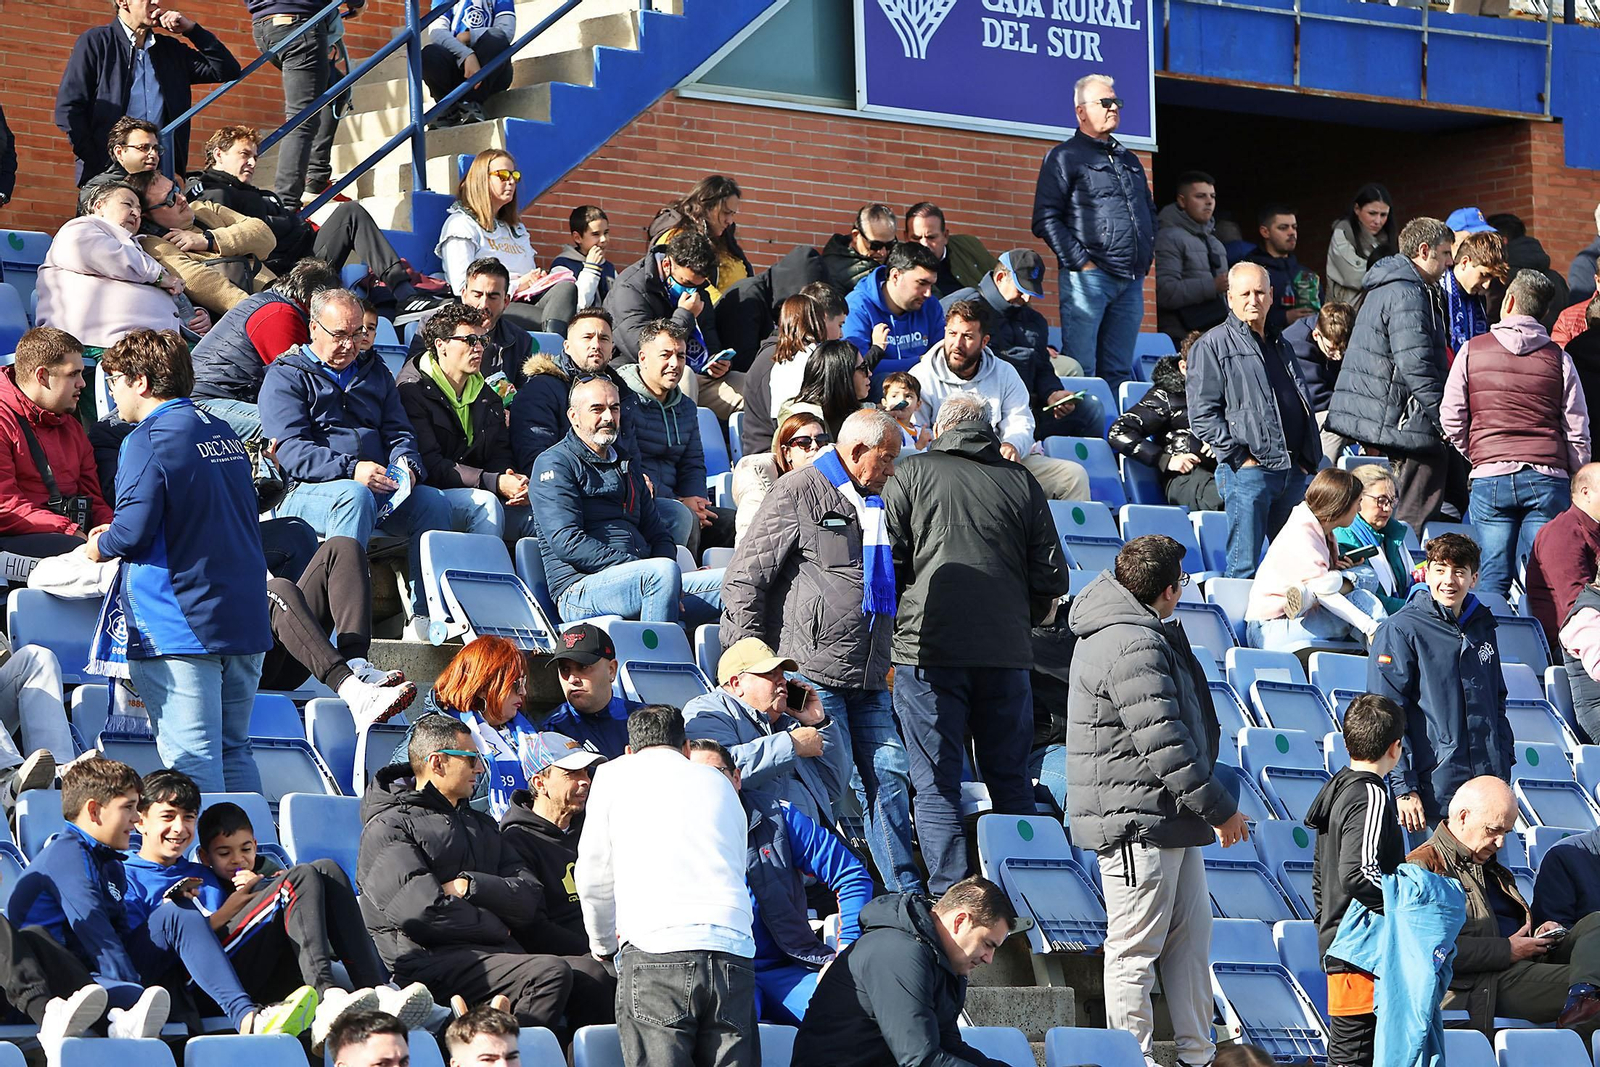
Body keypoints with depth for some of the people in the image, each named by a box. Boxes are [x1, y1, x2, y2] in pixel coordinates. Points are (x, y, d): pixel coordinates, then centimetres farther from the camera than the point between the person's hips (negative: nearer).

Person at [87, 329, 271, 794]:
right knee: (234, 752, 13)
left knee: (191, 759, -6)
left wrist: (101, 546, 4)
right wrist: (117, 536, 22)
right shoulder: (223, 433, 14)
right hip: (246, 617, 8)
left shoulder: (150, 441, -12)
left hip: (178, 626, -8)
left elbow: (134, 529, -19)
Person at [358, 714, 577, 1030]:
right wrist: (495, 928, 1)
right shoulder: (388, 826, 6)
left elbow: (528, 898, 15)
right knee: (551, 974, -31)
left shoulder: (480, 825, 29)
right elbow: (419, 908, -10)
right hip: (427, 960, -7)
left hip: (496, 955, 7)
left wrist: (469, 886, -4)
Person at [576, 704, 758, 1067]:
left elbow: (593, 880, 17)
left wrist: (604, 946, 33)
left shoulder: (616, 775, 17)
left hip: (652, 953, -3)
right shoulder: (720, 783, 27)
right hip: (731, 953, 3)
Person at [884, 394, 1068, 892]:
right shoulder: (1022, 483, 9)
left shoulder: (912, 474, 3)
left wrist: (896, 625, 15)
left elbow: (887, 559, -1)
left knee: (936, 785, 0)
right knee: (1011, 780, 13)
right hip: (1006, 653, 3)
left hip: (929, 649, -2)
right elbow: (1051, 577, 8)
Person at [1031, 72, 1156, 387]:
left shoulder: (1130, 160, 23)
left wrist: (1148, 253, 15)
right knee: (1081, 371, -10)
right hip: (1088, 278, -7)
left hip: (1131, 279, 7)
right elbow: (1046, 220, -6)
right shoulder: (1065, 157, 2)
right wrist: (1080, 262, -13)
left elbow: (1150, 212, 32)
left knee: (1119, 373, 6)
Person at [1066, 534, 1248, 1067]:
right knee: (1137, 947, -3)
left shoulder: (1138, 632, 16)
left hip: (1168, 822, 11)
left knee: (1191, 934, 13)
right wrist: (1220, 808, -14)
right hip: (1136, 820, -11)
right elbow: (1164, 745, -23)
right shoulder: (1134, 648, -20)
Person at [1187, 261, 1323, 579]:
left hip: (1293, 470, 6)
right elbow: (1202, 414, -7)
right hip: (1248, 470, -6)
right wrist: (1238, 455, -13)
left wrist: (1309, 459, 15)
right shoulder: (1212, 346, 1)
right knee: (1244, 567, -9)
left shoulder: (1280, 345, 22)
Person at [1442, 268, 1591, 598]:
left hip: (1490, 476, 0)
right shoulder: (1559, 358, 5)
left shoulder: (1473, 351, 4)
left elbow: (1450, 418, 6)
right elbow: (1577, 432, 6)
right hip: (1548, 478, 0)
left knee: (1494, 576, 4)